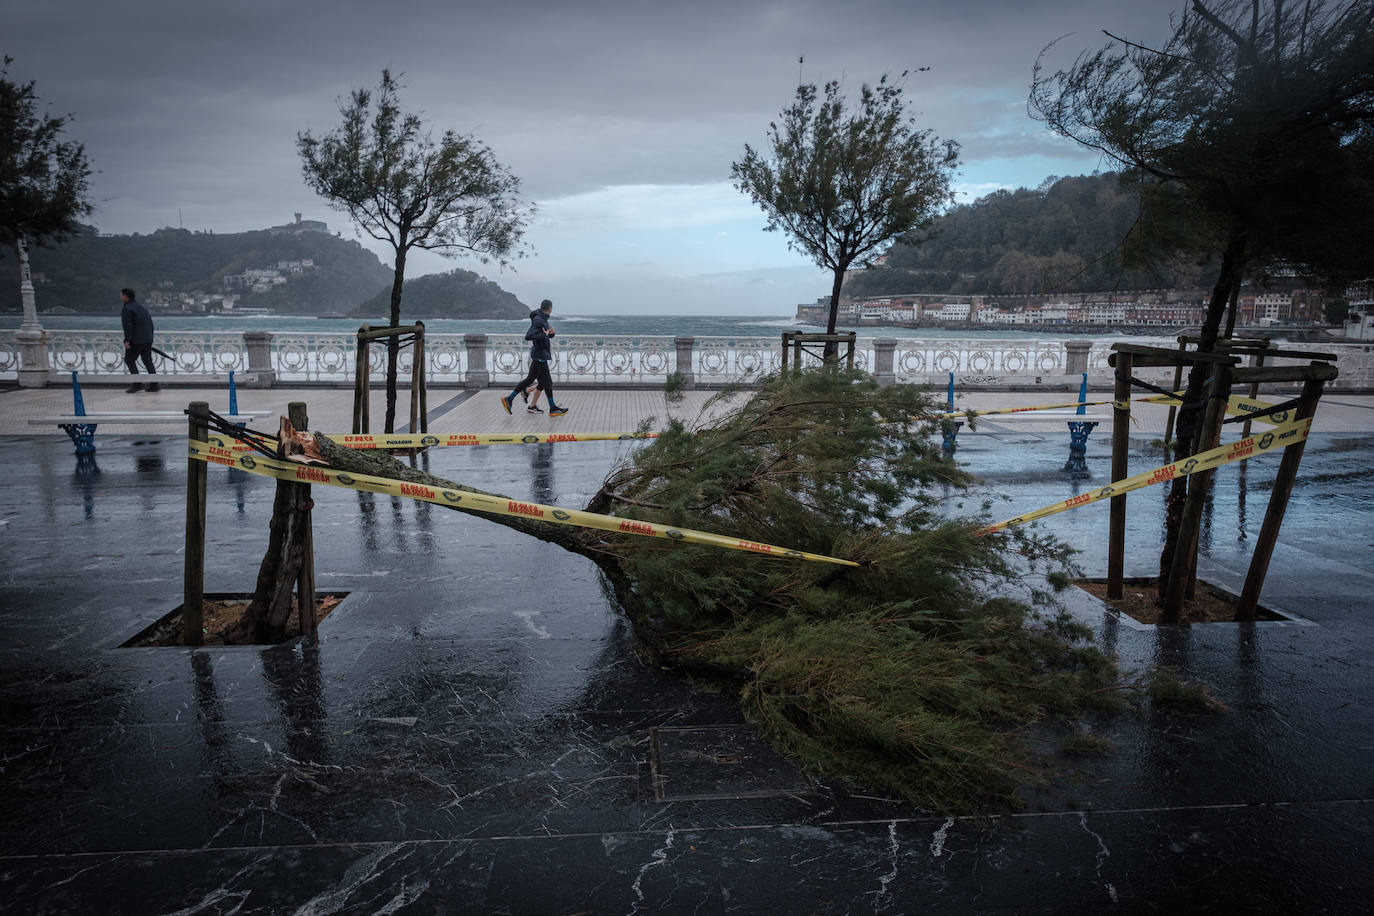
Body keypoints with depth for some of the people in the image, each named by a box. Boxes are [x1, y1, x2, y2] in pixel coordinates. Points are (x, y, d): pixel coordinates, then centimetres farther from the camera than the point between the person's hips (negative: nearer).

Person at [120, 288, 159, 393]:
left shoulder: (127, 309, -8)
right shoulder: (142, 308, 18)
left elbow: (128, 325, -17)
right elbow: (150, 324, 19)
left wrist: (127, 340, -19)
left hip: (136, 340, -8)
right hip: (148, 339, 8)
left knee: (129, 360, 2)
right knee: (148, 361, 10)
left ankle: (137, 383, -6)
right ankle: (154, 385, 8)